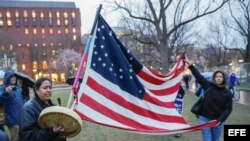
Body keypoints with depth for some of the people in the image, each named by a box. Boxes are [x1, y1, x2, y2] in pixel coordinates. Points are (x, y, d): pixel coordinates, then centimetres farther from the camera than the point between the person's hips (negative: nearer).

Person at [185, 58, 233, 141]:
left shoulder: (227, 93, -4)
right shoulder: (208, 86, -5)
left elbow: (228, 109, -4)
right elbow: (198, 76, -7)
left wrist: (220, 120, -16)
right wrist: (189, 64, -11)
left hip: (218, 120, 1)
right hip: (204, 118, -1)